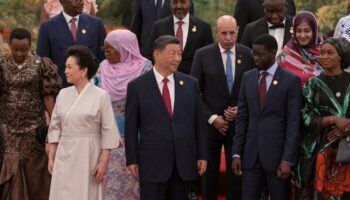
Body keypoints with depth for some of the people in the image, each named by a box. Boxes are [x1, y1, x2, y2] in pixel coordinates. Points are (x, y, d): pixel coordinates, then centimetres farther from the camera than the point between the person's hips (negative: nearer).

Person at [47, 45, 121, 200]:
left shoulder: (101, 96, -5)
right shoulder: (63, 94, 7)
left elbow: (108, 131, -6)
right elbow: (55, 127, 11)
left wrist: (103, 162, -10)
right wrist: (51, 158, 7)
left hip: (88, 156, -4)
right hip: (64, 156, 4)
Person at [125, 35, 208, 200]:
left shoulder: (190, 84, 7)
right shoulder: (137, 86, -1)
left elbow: (199, 122, 9)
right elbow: (131, 126, 1)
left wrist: (202, 155, 6)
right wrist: (132, 160, -2)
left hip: (184, 161, 3)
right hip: (152, 162, -3)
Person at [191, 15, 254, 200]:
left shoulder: (247, 54, 0)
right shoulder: (203, 55, -5)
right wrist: (212, 118, -10)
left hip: (238, 123, 1)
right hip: (210, 123, -1)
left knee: (236, 172, 4)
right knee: (210, 172, 8)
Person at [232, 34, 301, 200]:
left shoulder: (291, 80, -4)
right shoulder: (248, 77, 9)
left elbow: (293, 123, -8)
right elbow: (242, 117, 9)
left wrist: (287, 159, -14)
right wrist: (236, 153, 3)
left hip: (277, 153, -3)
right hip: (251, 154, 4)